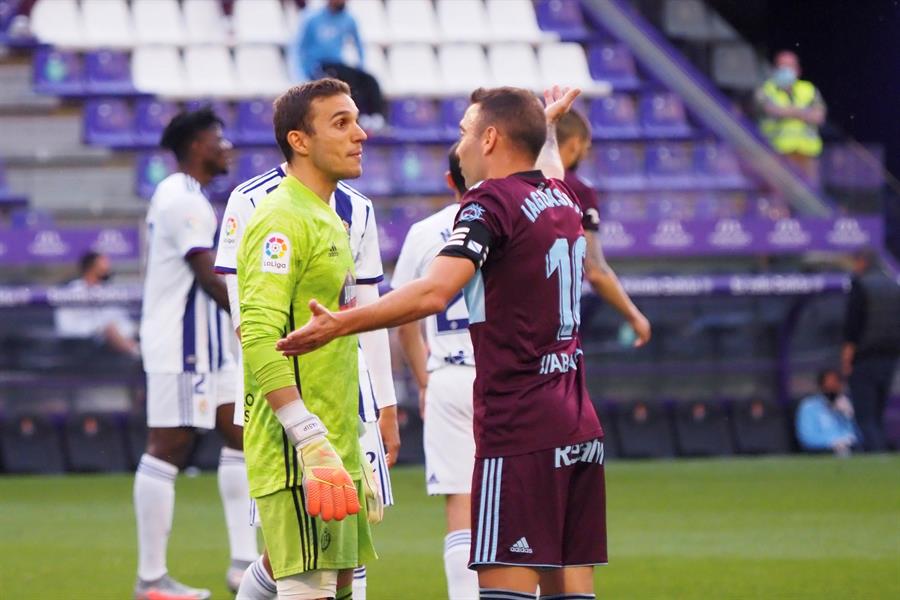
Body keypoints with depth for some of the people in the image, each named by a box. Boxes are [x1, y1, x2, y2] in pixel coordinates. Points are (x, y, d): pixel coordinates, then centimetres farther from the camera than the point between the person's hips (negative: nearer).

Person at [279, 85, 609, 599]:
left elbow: (435, 292, -24)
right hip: (579, 430, 8)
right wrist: (547, 123, 63)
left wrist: (341, 324, -26)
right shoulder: (562, 200, 15)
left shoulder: (491, 203, -9)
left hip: (518, 430, -8)